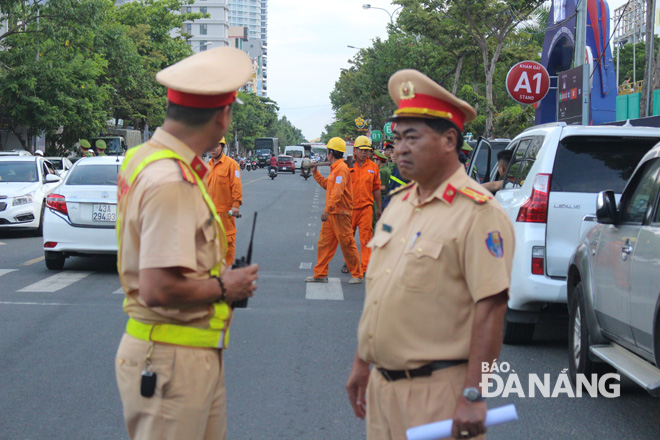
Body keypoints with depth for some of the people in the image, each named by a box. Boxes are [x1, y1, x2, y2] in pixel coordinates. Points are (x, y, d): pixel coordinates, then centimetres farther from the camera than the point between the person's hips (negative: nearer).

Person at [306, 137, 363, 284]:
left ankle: (357, 274, 8)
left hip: (341, 214, -10)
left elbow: (337, 191, -24)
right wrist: (316, 173, 26)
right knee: (324, 243, 10)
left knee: (347, 244, -2)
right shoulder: (335, 168, 16)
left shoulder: (341, 168, -16)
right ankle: (320, 274, 15)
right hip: (331, 213, 10)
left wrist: (328, 210, -28)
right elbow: (327, 185, 28)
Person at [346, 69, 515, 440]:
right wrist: (362, 364, 20)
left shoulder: (478, 212, -14)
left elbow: (491, 307, -19)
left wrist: (473, 396, -22)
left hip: (437, 392, -7)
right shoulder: (399, 204, 12)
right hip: (383, 384, 8)